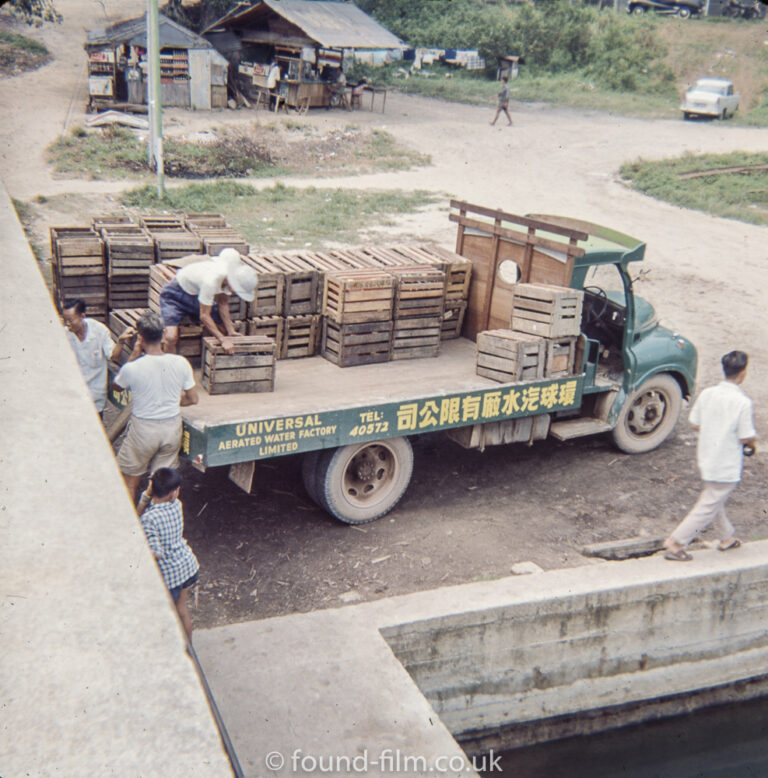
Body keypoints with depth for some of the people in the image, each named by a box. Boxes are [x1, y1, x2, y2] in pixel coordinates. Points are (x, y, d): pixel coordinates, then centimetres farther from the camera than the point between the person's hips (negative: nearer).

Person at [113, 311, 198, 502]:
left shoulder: (132, 368, -19)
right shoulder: (181, 363, -11)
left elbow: (117, 386, 5)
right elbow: (193, 399, -1)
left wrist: (134, 355, -2)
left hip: (143, 429, -3)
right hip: (172, 427, 3)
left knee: (130, 480, 16)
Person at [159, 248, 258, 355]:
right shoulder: (211, 281, -39)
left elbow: (223, 304, -4)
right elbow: (204, 316, -29)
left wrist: (231, 332, -11)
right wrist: (222, 339, -30)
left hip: (196, 292, 7)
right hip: (175, 294, -7)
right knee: (171, 337, -26)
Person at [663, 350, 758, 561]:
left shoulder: (707, 394, -5)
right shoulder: (743, 402, -21)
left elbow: (695, 423, 3)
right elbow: (746, 437, -16)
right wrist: (753, 440, 6)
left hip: (706, 458, 7)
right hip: (726, 465, -7)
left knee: (714, 499, 24)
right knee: (709, 506, 3)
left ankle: (727, 538, 41)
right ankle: (676, 542, 3)